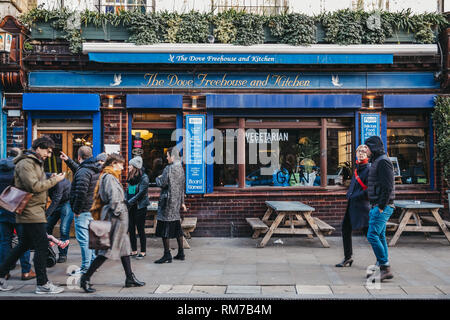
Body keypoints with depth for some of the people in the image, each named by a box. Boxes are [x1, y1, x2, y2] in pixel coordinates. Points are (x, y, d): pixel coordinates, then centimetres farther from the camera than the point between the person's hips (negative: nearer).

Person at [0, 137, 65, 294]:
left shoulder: (36, 163, 18)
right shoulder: (25, 164, -14)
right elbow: (35, 186, -22)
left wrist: (51, 179, 3)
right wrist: (55, 180, -15)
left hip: (33, 212, 10)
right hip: (31, 212, -10)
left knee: (24, 245, 16)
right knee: (42, 246, -6)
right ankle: (42, 284, 1)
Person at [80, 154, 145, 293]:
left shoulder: (109, 177, 18)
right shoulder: (109, 177, -13)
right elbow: (114, 198, -23)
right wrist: (118, 212, -14)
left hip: (119, 218, 11)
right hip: (115, 218, -11)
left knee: (125, 247, 14)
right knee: (107, 250, -6)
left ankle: (130, 278, 21)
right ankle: (86, 278, 1)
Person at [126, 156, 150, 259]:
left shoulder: (144, 178, -11)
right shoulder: (130, 178, 10)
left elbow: (141, 193, -16)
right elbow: (128, 191, 16)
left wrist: (129, 202, -18)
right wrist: (126, 202, 1)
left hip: (140, 207, -7)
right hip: (131, 207, 7)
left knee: (140, 229, 0)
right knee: (131, 229, 9)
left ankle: (143, 252, 10)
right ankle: (134, 251, 20)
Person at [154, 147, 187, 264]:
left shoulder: (169, 169, -15)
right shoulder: (181, 168, 10)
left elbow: (161, 183, -17)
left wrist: (158, 178, 6)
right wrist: (182, 202, 22)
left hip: (168, 200, -8)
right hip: (176, 201, 8)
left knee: (165, 228, -2)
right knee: (177, 227, 14)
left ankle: (167, 255, 0)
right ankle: (181, 253, 20)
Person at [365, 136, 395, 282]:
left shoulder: (383, 162, -13)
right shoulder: (377, 162, 19)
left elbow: (387, 186, -20)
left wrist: (381, 207, -21)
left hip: (382, 207, -10)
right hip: (377, 207, 10)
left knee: (372, 236, -13)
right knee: (380, 237, 10)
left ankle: (385, 268, -8)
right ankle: (384, 270, 15)